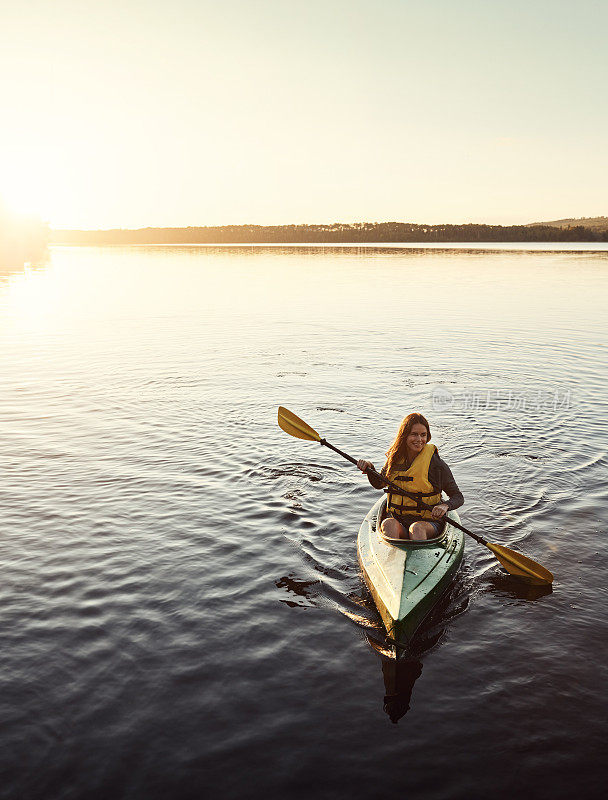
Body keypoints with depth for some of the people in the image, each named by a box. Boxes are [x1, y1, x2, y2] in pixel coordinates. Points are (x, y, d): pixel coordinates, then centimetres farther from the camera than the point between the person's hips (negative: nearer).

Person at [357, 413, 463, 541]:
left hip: (427, 522, -2)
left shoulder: (435, 463, -7)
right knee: (388, 524, -32)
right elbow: (378, 484, 20)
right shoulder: (395, 458, 5)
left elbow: (458, 497, 0)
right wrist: (370, 468, 0)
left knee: (417, 528, -36)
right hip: (398, 520, 3)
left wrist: (445, 506, -22)